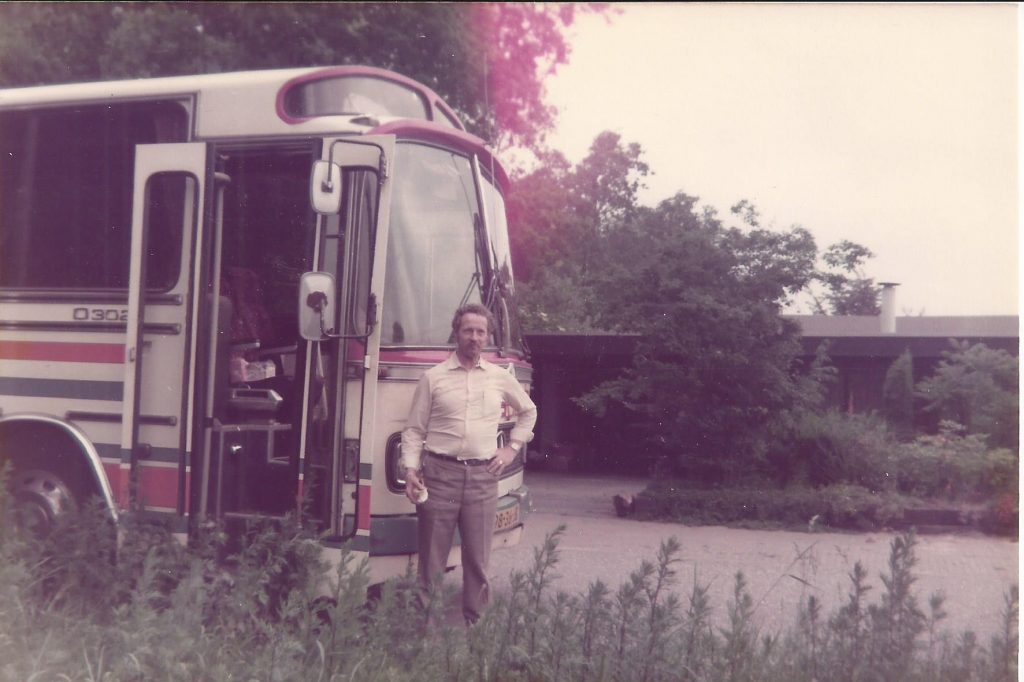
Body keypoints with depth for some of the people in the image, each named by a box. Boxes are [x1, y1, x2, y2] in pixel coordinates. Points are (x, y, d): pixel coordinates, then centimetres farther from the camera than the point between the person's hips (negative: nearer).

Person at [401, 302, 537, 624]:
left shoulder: (501, 378, 10)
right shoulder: (433, 377, 3)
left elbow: (529, 411, 26)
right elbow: (414, 430, 3)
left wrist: (513, 447, 15)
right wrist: (411, 470, -9)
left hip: (483, 477, 2)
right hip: (439, 473, -2)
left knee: (478, 561, 8)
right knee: (432, 560, 3)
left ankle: (474, 625, 19)